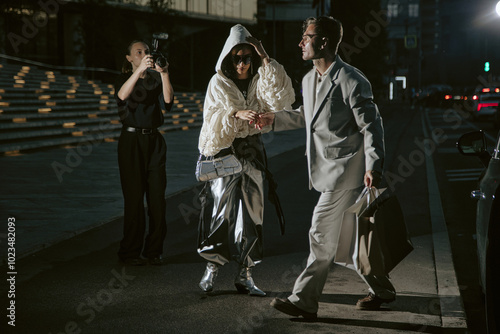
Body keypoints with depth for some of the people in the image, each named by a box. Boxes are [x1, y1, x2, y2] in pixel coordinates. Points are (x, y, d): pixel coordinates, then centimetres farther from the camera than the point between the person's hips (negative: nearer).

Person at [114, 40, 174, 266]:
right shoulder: (124, 79, 3)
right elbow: (122, 95, -22)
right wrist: (140, 69, -32)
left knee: (157, 196, -1)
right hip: (131, 141, -3)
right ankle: (130, 253, 5)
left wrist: (164, 74, -23)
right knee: (134, 198, -5)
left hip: (154, 140, 3)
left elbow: (167, 101, -10)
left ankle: (154, 251, 9)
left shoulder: (155, 78, 10)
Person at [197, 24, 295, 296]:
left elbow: (282, 101, -13)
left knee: (251, 210, 0)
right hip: (224, 149, -3)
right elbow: (212, 118, -8)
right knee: (225, 206, -16)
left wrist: (266, 62, -16)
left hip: (251, 151, 3)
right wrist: (236, 114, -27)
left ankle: (244, 275, 6)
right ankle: (212, 265, -4)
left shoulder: (260, 80, 5)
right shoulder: (219, 83, -1)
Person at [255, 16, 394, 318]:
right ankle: (381, 290, 29)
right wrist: (275, 118, 20)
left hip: (345, 171, -9)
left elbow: (371, 126, -15)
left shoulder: (352, 81, -15)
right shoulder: (309, 80, 12)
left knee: (323, 235, -6)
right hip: (329, 170, 9)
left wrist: (373, 167, -23)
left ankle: (304, 301, 1)